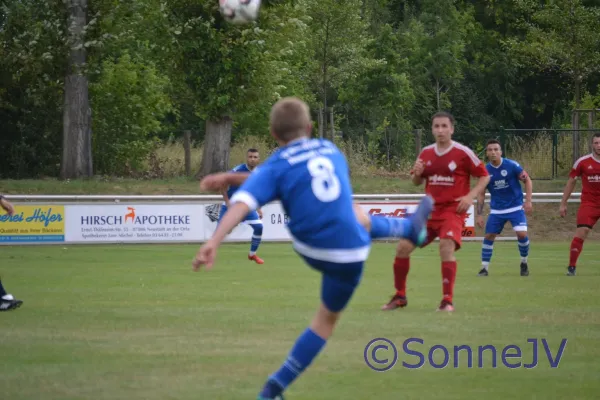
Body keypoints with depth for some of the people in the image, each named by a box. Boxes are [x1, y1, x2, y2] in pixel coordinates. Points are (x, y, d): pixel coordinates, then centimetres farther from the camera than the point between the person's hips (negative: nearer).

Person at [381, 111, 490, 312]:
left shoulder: (463, 153, -7)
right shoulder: (426, 153, 6)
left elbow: (484, 176, -1)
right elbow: (416, 182, 17)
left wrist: (471, 196, -15)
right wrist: (417, 173, -7)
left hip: (453, 210, -5)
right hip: (430, 210, 5)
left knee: (447, 246, -27)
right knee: (403, 246, -3)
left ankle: (448, 300, -18)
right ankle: (400, 296, 14)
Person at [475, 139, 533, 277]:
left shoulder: (512, 165, -12)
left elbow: (527, 180, -2)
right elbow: (481, 194, 6)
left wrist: (528, 201, -11)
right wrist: (479, 215, 2)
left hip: (516, 208, -3)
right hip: (496, 210, 3)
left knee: (522, 234, -16)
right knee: (489, 236, -2)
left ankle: (524, 263, 8)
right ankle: (484, 268, 9)